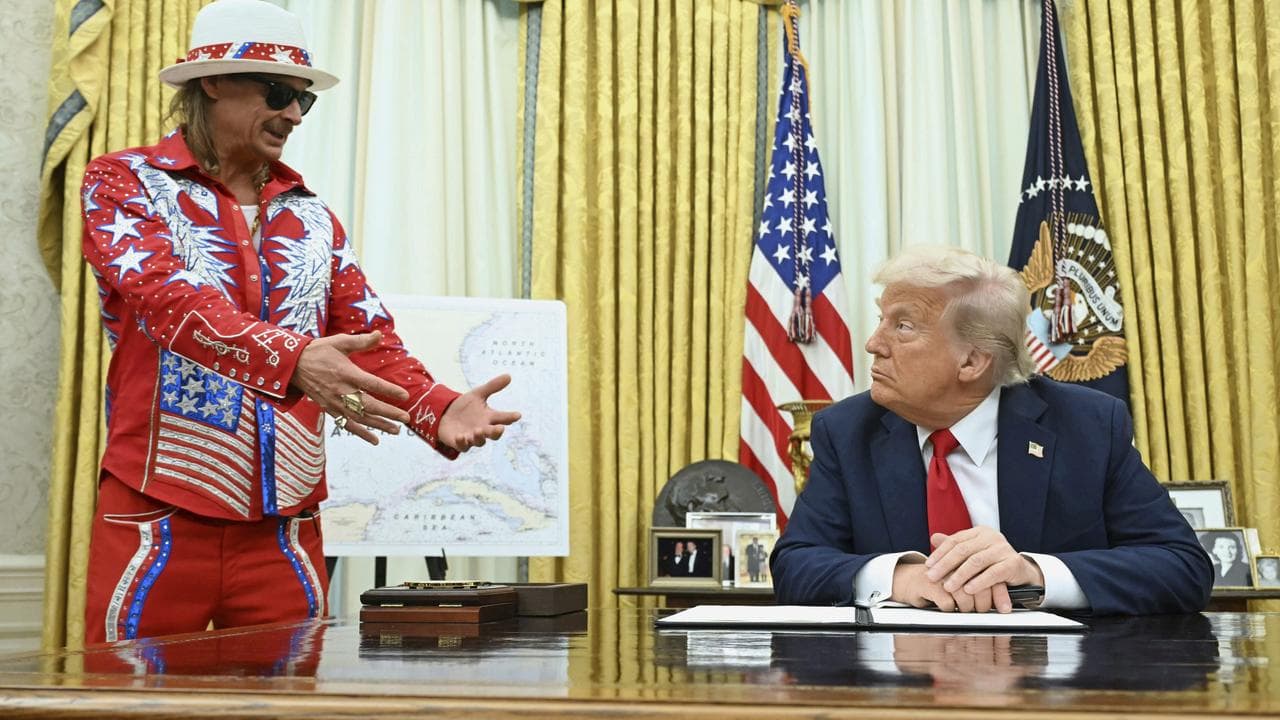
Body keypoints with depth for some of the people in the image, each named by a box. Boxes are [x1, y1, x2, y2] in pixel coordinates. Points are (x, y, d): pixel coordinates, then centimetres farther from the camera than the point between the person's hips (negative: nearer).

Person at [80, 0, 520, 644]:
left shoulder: (311, 219, 14)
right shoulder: (125, 182, 1)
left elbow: (370, 340, 6)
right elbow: (166, 298, -17)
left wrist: (440, 411, -15)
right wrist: (293, 360, -34)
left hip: (285, 527, 4)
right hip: (157, 518, -4)